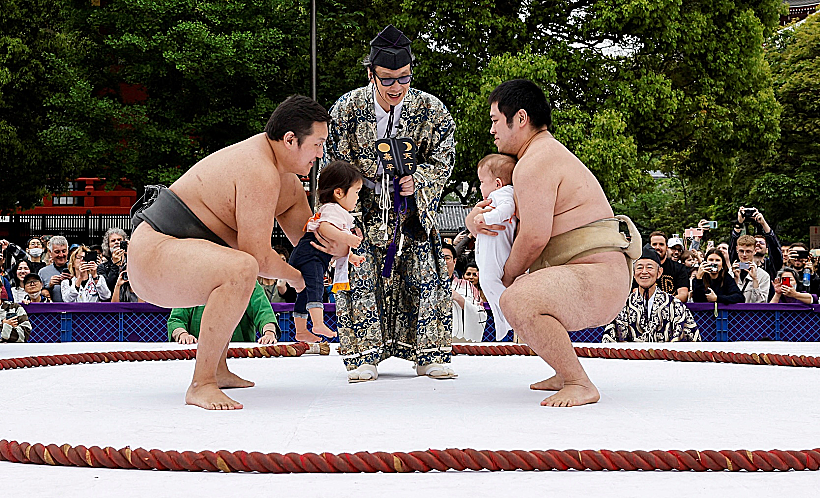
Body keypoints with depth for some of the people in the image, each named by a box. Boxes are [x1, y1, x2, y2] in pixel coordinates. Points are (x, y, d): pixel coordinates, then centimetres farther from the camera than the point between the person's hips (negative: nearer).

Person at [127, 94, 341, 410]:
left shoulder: (288, 177, 14)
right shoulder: (260, 174, -20)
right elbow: (259, 256, -21)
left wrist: (337, 245, -4)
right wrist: (295, 277, -3)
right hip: (153, 254, -11)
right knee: (242, 269, -35)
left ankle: (218, 370, 31)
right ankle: (201, 385, -26)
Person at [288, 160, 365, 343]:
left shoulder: (338, 212, 28)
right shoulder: (333, 210, -8)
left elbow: (335, 244, 38)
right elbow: (325, 228, -28)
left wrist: (352, 256, 41)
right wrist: (347, 238, -35)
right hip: (310, 254, -12)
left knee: (305, 293, 15)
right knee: (315, 286, -25)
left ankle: (301, 331, 21)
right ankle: (318, 324, -39)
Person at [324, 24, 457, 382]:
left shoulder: (431, 110, -14)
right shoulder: (347, 108, -15)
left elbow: (442, 162, -5)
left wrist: (417, 180, -27)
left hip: (412, 205, 1)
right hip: (364, 205, -1)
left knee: (426, 274, -5)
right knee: (359, 276, -12)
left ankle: (429, 355, 4)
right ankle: (362, 357, -5)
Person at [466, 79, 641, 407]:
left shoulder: (536, 162, -13)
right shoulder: (548, 155, 22)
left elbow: (534, 237, -20)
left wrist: (507, 277, -2)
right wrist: (473, 220, 2)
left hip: (598, 278, -11)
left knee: (517, 301, -33)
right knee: (521, 297, 31)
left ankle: (581, 385, -24)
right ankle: (565, 374, 26)